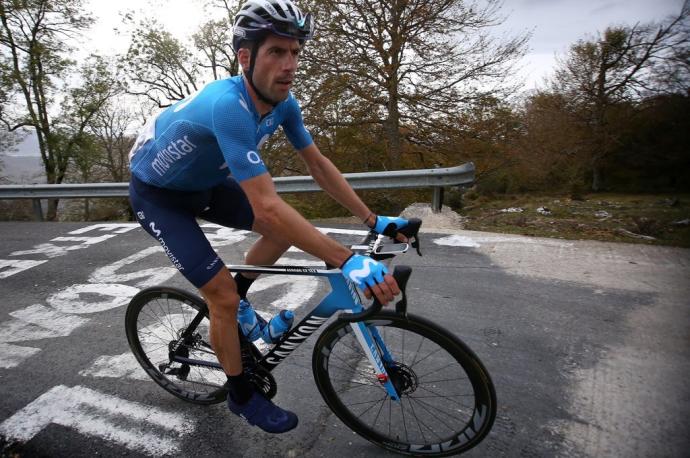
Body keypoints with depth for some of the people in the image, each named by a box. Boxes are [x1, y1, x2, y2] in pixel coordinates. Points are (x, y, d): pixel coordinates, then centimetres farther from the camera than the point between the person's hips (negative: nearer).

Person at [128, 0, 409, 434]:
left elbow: (318, 164, -7)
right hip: (158, 192, -7)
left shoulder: (283, 102, -14)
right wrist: (348, 261, -48)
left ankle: (233, 301, 19)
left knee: (287, 230, -4)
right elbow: (267, 206, -46)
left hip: (206, 182, 7)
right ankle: (242, 396, 12)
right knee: (223, 296, -13)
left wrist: (373, 219, -11)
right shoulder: (228, 105, -39)